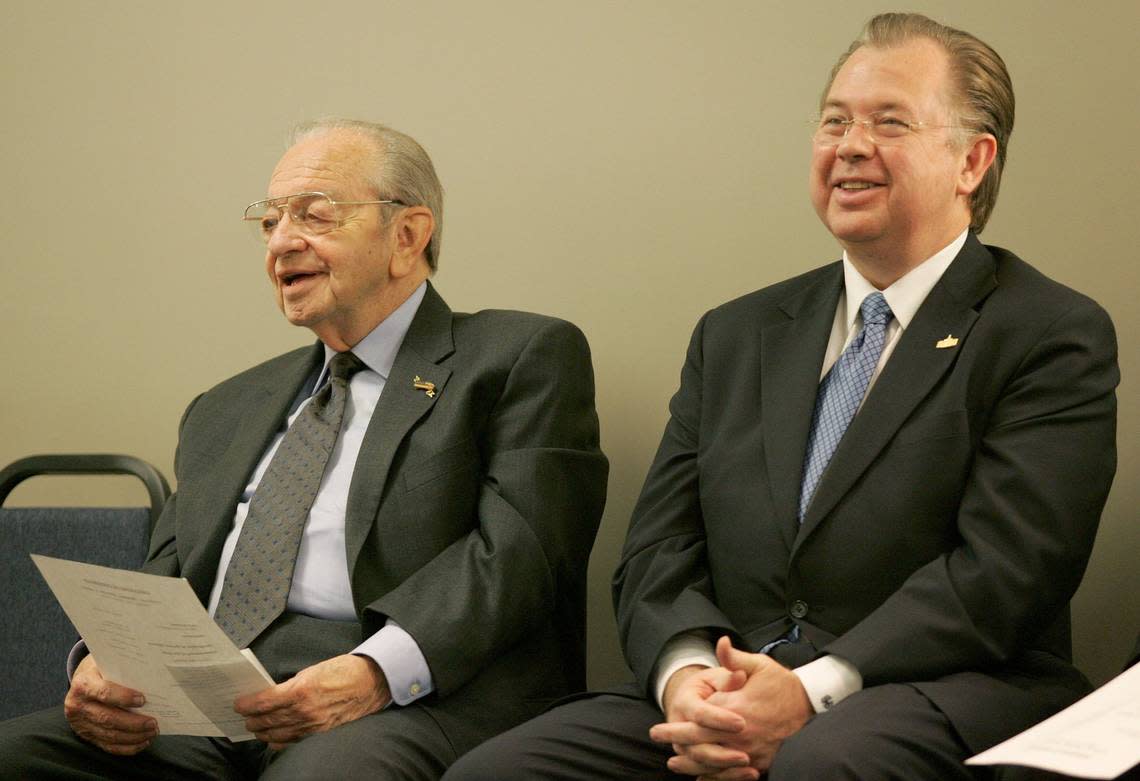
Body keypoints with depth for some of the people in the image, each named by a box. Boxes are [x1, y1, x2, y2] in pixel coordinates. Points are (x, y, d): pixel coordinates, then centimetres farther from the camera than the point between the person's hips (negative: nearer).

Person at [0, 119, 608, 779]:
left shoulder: (526, 358, 9)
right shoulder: (227, 410, 28)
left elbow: (519, 546, -6)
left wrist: (378, 672, -22)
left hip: (409, 706, -5)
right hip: (207, 716, 5)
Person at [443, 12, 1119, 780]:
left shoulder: (1057, 337, 3)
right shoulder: (734, 336, 19)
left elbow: (1001, 572, -9)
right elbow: (656, 555, 12)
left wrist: (814, 691, -20)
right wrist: (685, 673, -11)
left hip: (941, 699, -4)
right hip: (729, 695, 5)